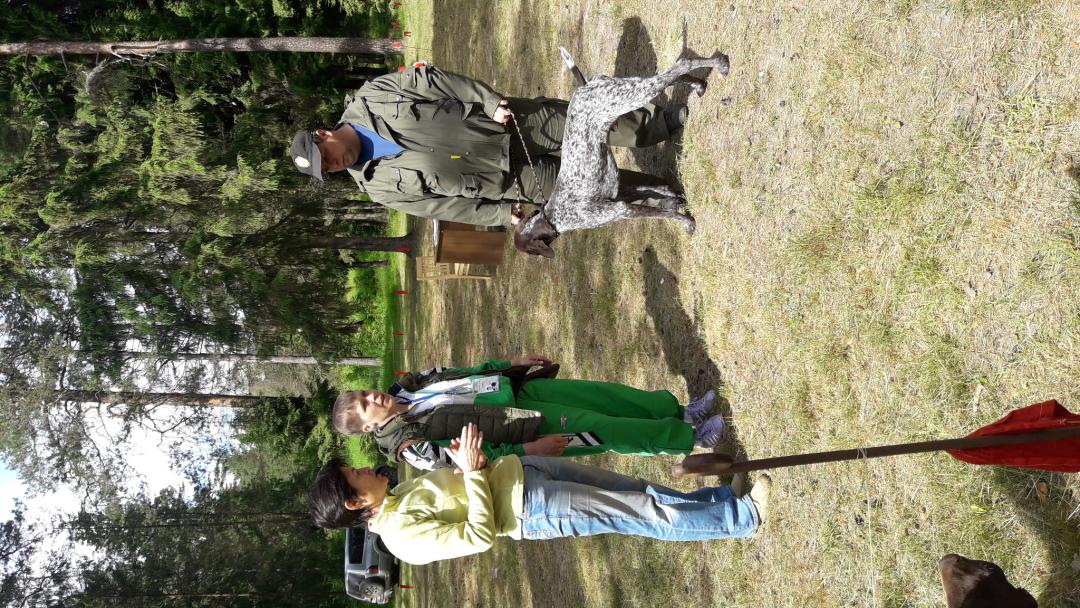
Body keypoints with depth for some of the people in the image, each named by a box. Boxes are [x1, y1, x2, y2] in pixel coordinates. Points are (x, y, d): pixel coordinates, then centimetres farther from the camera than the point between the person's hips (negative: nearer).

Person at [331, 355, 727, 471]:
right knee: (609, 430, -8)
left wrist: (513, 364, 10)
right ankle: (689, 437, 9)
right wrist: (528, 450, -25)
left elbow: (465, 373, 12)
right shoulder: (411, 446, -18)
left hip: (517, 389, 7)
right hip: (528, 426, -7)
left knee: (603, 396, 3)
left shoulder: (406, 387, 2)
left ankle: (679, 412, 20)